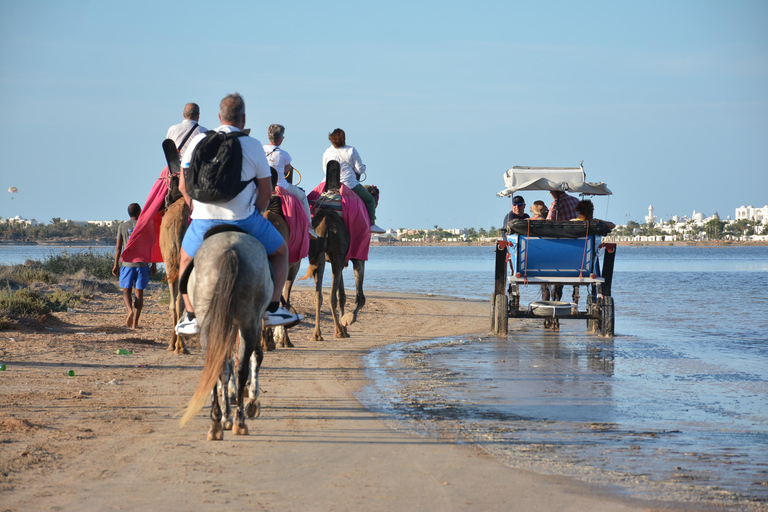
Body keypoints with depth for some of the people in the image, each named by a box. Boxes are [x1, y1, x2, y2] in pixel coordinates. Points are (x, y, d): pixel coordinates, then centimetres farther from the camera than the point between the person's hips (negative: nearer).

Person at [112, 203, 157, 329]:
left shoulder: (122, 226, 4)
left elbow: (118, 247, 3)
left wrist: (116, 264, 10)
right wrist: (154, 265, 9)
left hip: (128, 263, 0)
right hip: (143, 263, 0)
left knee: (126, 291, 10)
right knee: (139, 292, 4)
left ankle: (130, 310, -19)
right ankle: (135, 322, -1)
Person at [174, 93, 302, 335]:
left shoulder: (199, 141, 3)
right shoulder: (253, 146, -1)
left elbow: (183, 185, 6)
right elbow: (266, 192, 2)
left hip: (204, 222, 2)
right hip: (243, 219, -2)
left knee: (186, 260, 29)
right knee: (280, 252, 22)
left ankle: (191, 317, 20)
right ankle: (272, 308, 13)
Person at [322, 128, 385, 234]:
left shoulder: (327, 153, 3)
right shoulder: (351, 151, -7)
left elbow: (325, 169, 15)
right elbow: (360, 169, -5)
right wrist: (363, 166, 18)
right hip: (350, 184, -5)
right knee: (370, 200, 12)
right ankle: (372, 224, 2)